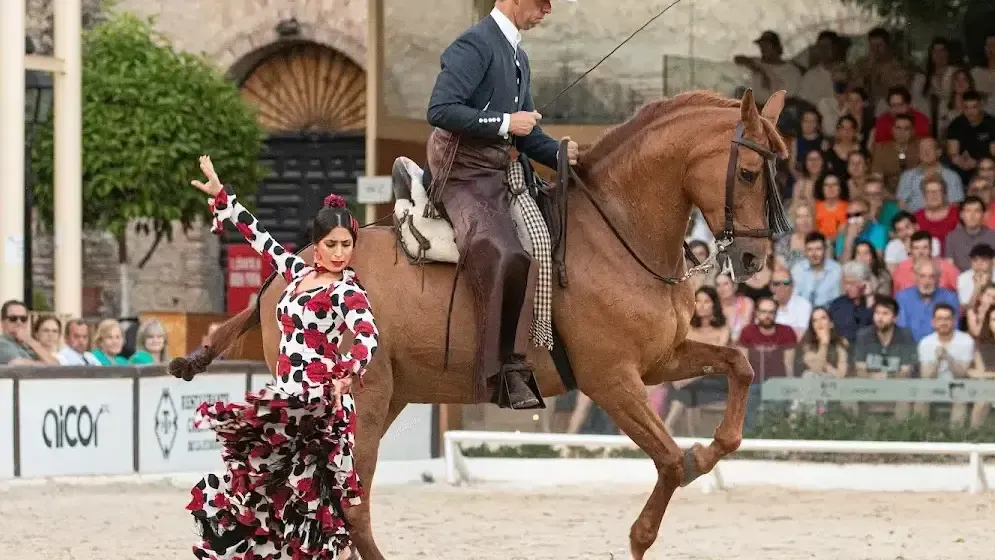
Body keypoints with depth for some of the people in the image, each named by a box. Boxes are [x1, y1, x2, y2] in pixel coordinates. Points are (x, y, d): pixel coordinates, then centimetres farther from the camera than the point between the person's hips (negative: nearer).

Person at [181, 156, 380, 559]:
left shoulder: (347, 291, -11)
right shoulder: (298, 272, 9)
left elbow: (369, 336, -29)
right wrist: (220, 195, 24)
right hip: (288, 394, 7)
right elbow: (259, 237, 21)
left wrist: (348, 374, -48)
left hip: (320, 400, -7)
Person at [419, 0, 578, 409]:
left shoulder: (516, 55, 20)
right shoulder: (476, 44, -10)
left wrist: (561, 154, 6)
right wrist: (505, 123, -18)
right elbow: (440, 110, -19)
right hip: (464, 173, -10)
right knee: (504, 258, -28)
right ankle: (505, 375, -23)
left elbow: (525, 130, 24)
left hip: (502, 172, 10)